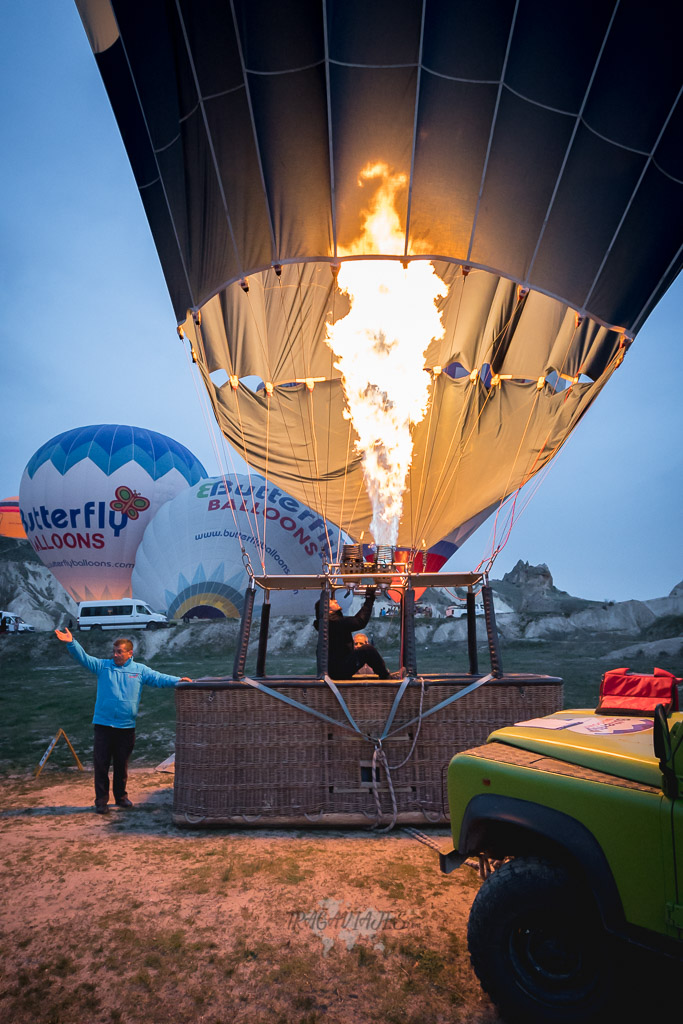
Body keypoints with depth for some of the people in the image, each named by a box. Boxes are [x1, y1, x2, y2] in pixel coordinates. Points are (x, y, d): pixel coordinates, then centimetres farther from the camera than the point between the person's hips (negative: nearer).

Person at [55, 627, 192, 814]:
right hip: (103, 724, -1)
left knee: (122, 765, 14)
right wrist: (71, 643, -21)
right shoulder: (103, 666, 4)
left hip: (126, 727, 1)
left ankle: (121, 796, 30)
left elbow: (159, 678, -2)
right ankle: (101, 800, 14)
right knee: (101, 763, 2)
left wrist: (178, 680, -17)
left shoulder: (140, 670, 4)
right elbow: (83, 658, -6)